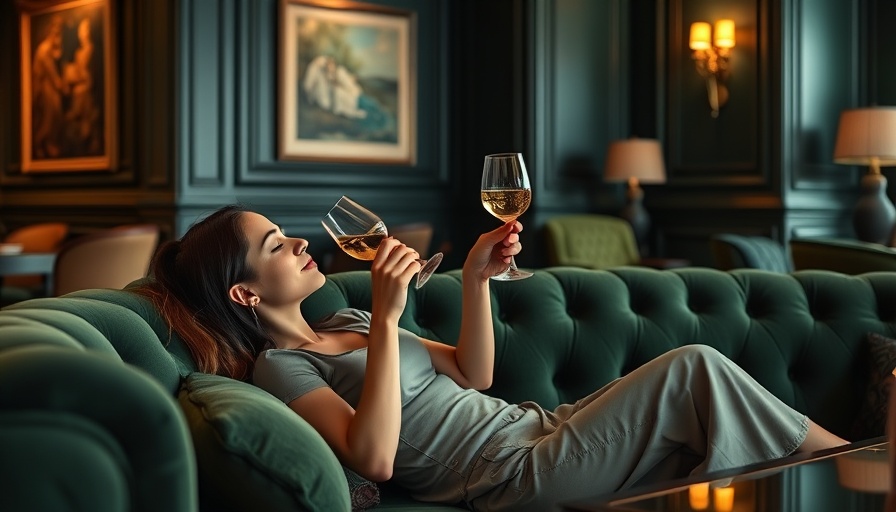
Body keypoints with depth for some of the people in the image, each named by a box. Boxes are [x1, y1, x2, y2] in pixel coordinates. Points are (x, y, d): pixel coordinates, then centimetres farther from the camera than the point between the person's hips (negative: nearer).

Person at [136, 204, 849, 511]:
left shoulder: (344, 323, 18)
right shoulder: (279, 367, -7)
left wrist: (476, 277, 5)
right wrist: (388, 317, -25)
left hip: (539, 425, 9)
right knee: (692, 368, -13)